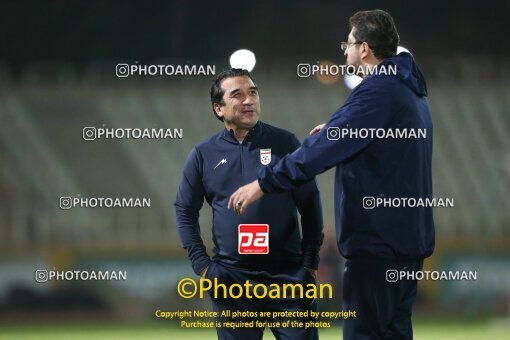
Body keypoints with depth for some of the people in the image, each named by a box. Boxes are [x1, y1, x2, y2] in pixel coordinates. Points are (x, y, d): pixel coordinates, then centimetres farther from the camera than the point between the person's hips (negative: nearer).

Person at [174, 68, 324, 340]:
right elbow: (186, 211, 12)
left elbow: (310, 205, 5)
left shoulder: (285, 143, 2)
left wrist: (310, 262, 1)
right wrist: (202, 266, 3)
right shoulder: (204, 154, 5)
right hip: (231, 279, 1)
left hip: (288, 275, -1)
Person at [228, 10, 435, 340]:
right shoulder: (410, 89, 16)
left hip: (377, 238, -10)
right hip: (409, 235, 10)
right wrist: (335, 131, 18)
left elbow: (323, 149, -21)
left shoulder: (378, 89, -15)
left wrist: (264, 183, -19)